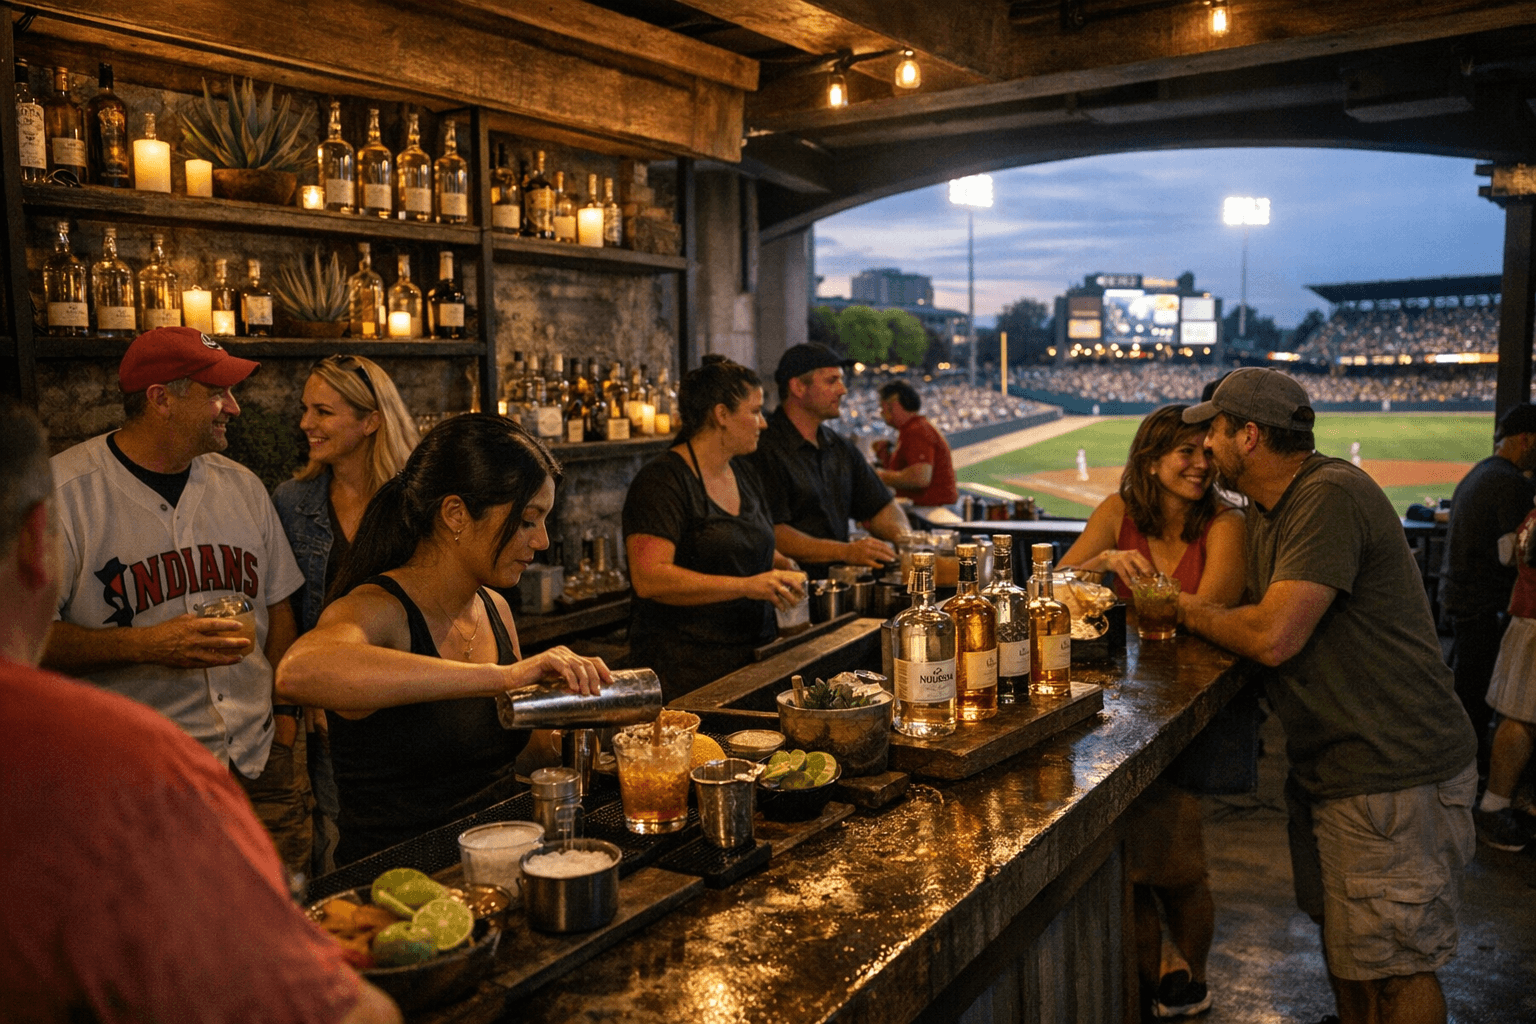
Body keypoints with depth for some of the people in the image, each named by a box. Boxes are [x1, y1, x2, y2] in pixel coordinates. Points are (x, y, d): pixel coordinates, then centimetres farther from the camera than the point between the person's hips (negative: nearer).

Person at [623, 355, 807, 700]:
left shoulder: (742, 473, 14)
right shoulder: (662, 481, -12)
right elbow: (649, 579, -23)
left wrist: (783, 567, 7)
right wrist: (746, 586, -25)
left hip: (755, 654, 7)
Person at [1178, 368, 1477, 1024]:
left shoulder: (1331, 496, -21)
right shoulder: (1268, 513, 13)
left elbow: (1273, 637, -26)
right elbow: (1253, 620, 14)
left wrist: (1186, 610, -9)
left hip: (1397, 776, -10)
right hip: (1329, 768, 10)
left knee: (1391, 968, 1)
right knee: (1341, 942, 20)